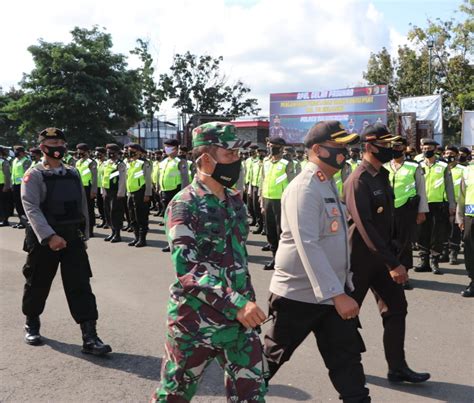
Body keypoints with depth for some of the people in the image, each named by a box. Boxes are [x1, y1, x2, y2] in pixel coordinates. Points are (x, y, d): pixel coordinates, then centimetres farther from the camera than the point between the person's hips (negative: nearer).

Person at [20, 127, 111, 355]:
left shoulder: (73, 174, 10)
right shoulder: (34, 175, -5)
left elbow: (82, 206, 15)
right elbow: (31, 208, -16)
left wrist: (83, 234, 12)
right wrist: (49, 236, -27)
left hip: (72, 237, 3)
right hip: (44, 239, -3)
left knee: (80, 286, -4)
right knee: (38, 285, 11)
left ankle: (89, 337, -4)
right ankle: (32, 325, 37)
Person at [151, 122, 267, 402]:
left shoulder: (235, 200, 7)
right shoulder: (185, 205, -15)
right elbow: (187, 268, -26)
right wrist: (236, 304, -33)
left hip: (240, 320, 6)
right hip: (196, 322, -6)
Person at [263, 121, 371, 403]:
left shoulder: (329, 184, 11)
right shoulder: (304, 188, -19)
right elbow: (307, 246, -28)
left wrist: (344, 287, 19)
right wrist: (336, 294, -30)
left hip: (334, 291, 8)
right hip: (300, 293, -8)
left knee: (347, 358, 7)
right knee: (273, 355, 10)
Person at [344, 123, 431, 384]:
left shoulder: (382, 175, 8)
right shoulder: (359, 180, -20)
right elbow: (365, 227, -26)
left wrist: (392, 256, 14)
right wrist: (393, 264, -27)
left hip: (382, 254, 8)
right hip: (360, 257, -8)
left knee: (396, 308, 7)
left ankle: (397, 368, 16)